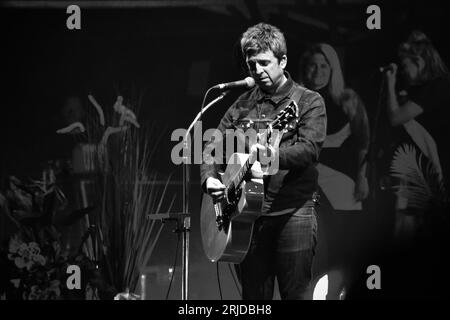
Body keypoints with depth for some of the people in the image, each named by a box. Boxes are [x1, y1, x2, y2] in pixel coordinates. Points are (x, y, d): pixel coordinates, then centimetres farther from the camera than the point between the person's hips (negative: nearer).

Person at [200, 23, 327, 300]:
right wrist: (210, 178, -6)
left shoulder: (309, 102, 1)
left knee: (296, 294, -5)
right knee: (254, 295, 7)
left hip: (293, 213, -4)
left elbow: (310, 150, -14)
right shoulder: (243, 105, 14)